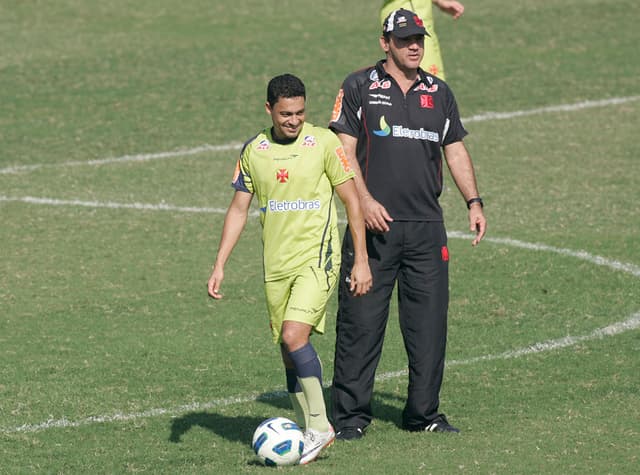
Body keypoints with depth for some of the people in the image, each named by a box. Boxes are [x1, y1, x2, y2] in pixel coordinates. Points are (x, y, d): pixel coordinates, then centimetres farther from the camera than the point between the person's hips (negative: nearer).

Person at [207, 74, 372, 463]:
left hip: (317, 258, -5)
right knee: (290, 354, 6)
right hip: (276, 265, 5)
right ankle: (307, 431, 16)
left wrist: (361, 260, -4)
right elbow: (239, 209, 13)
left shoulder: (324, 142, -5)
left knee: (294, 336, -21)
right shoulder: (254, 151, 6)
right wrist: (219, 265, 7)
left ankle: (319, 426, -12)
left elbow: (352, 200, -1)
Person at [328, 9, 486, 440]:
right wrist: (365, 201, -15)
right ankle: (350, 415, 3)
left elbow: (455, 150, 19)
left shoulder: (439, 93, 15)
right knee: (361, 322, -4)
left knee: (429, 322, 4)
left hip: (426, 227, 4)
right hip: (374, 224, -4)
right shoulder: (359, 87, 2)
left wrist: (473, 202, 7)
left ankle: (424, 412, 13)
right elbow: (345, 150, -3)